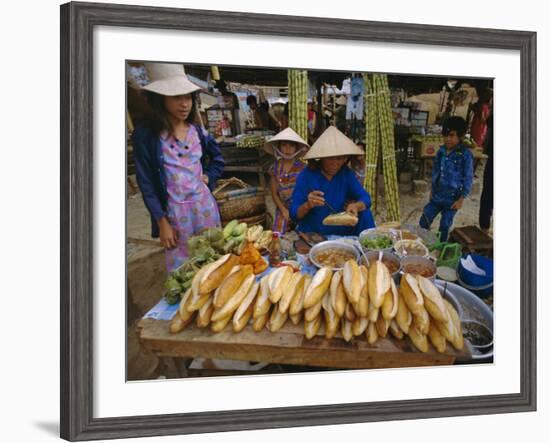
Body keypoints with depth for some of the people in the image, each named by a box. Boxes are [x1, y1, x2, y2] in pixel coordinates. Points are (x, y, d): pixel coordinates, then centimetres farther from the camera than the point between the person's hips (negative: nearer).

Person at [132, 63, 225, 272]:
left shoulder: (198, 132, 2)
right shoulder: (145, 136, -12)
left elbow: (218, 158, 22)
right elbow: (146, 184, -10)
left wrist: (209, 177, 2)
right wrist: (162, 222, -12)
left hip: (204, 205, 4)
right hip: (174, 211, -4)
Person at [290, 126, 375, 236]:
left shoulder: (346, 173, 0)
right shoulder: (306, 176, -12)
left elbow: (365, 198, -7)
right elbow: (294, 214, -13)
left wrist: (356, 206, -31)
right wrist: (308, 205, -35)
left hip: (341, 234, 3)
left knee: (365, 214, -16)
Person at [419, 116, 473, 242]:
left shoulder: (465, 155, -15)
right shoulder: (441, 151, 1)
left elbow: (468, 179, -12)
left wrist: (461, 200, -13)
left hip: (452, 199, -5)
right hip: (436, 197, 5)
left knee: (444, 228, 5)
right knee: (423, 222, 7)